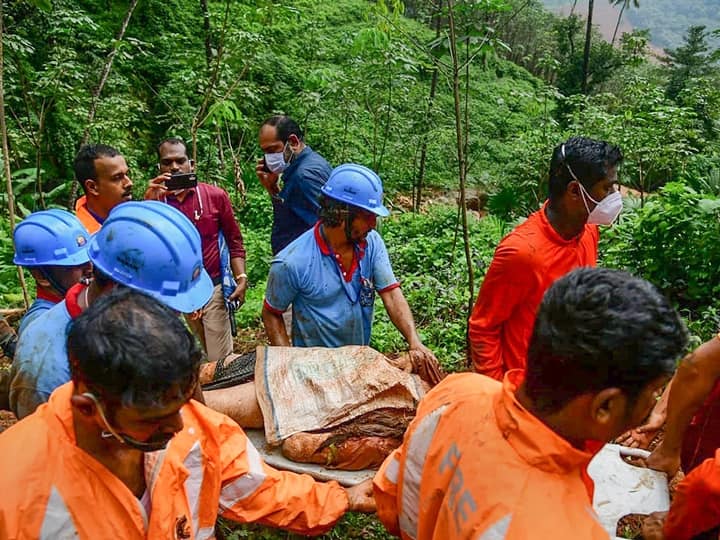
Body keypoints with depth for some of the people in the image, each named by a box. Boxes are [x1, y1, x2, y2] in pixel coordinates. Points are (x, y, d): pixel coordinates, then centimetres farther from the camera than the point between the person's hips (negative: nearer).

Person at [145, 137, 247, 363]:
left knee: (220, 361, 2)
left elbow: (234, 241, 2)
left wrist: (241, 278, -8)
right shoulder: (154, 200, 0)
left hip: (212, 288, -2)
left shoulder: (216, 196, -4)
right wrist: (149, 204, -21)